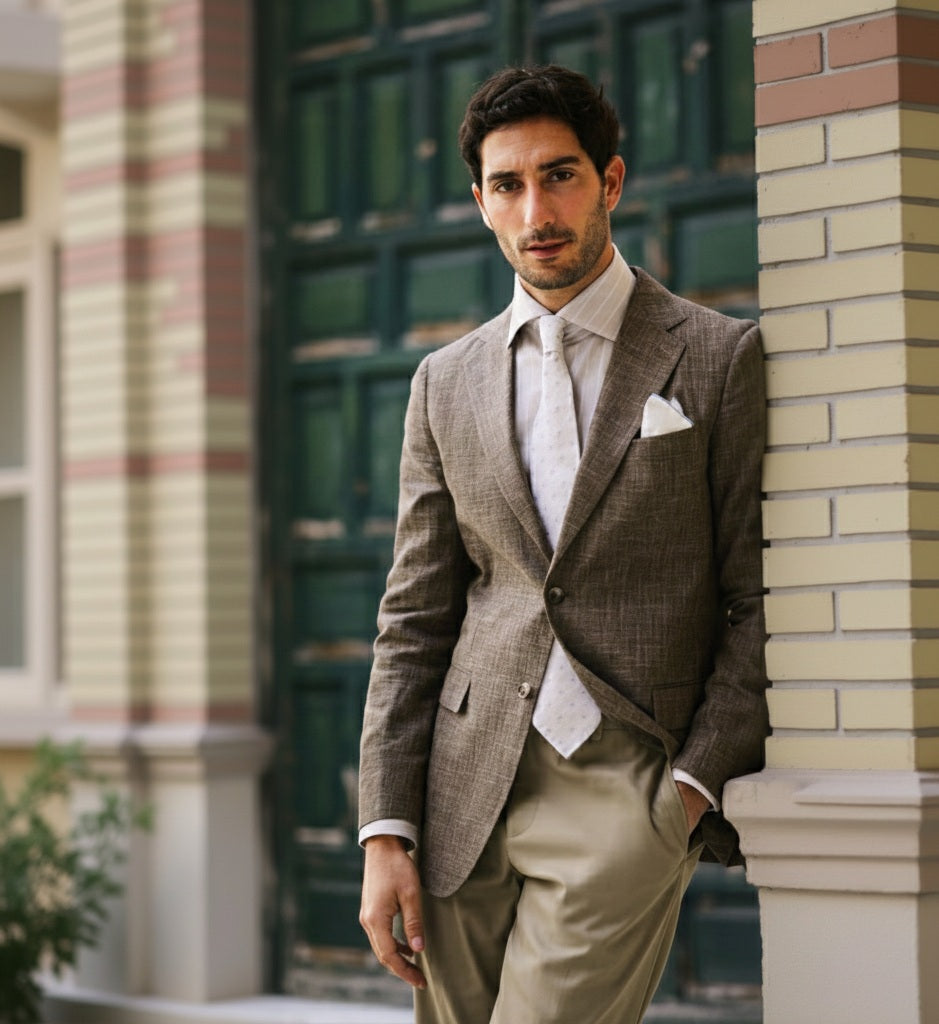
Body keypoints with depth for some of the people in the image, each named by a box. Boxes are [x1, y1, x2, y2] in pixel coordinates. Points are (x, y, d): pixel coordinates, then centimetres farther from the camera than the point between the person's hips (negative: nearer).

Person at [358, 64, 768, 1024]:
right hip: (468, 796, 4)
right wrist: (386, 834, 3)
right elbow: (414, 621, 11)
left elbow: (762, 601, 1)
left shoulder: (721, 358, 2)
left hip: (628, 789, -4)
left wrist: (694, 784, -9)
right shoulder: (447, 384, 13)